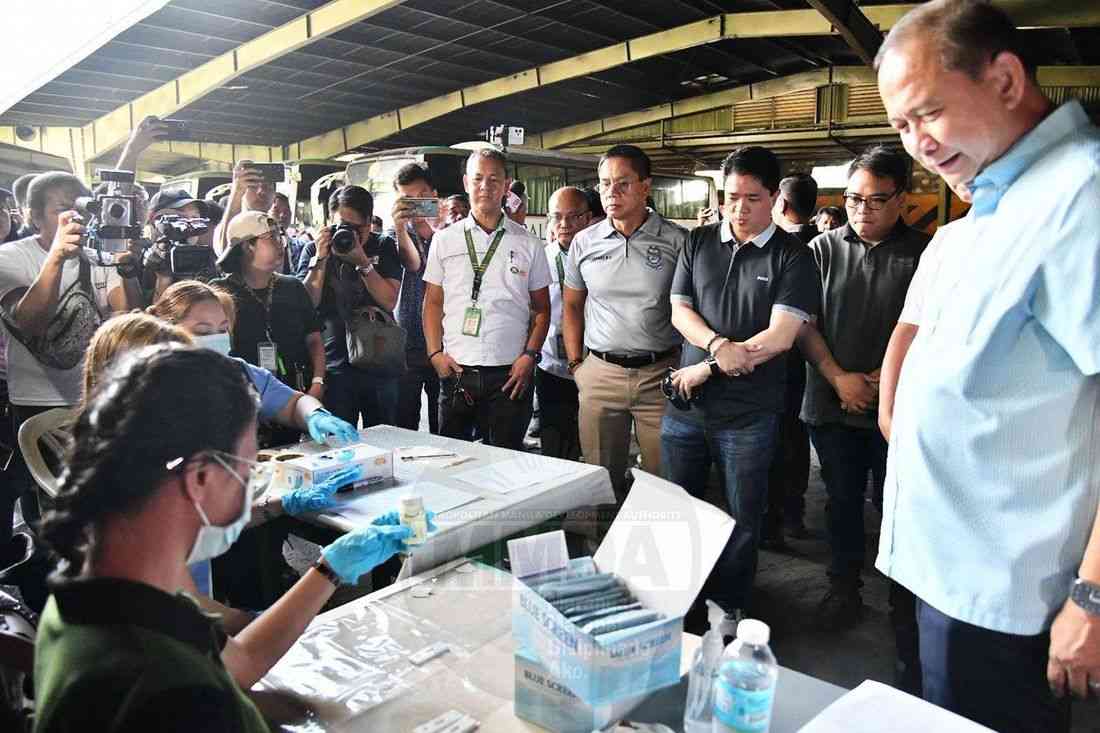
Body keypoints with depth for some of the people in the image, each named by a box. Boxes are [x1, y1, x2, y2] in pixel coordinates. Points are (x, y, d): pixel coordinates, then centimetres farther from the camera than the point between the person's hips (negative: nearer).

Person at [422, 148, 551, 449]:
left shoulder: (528, 243, 5)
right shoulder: (444, 240, 7)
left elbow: (541, 308, 7)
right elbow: (433, 302, 9)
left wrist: (530, 355, -5)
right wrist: (435, 353, -2)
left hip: (510, 372, -1)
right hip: (456, 371, 1)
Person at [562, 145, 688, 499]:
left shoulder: (677, 240, -3)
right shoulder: (584, 242, 5)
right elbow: (572, 306, 15)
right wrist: (576, 363, 9)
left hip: (661, 373, -2)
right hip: (600, 373, 2)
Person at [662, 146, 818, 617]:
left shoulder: (791, 256, -5)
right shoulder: (699, 243, 7)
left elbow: (780, 336, -13)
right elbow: (679, 311, 4)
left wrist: (706, 370, -12)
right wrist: (718, 345, -16)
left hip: (748, 414, -3)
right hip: (685, 404, 4)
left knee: (742, 521, 10)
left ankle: (727, 609, 31)